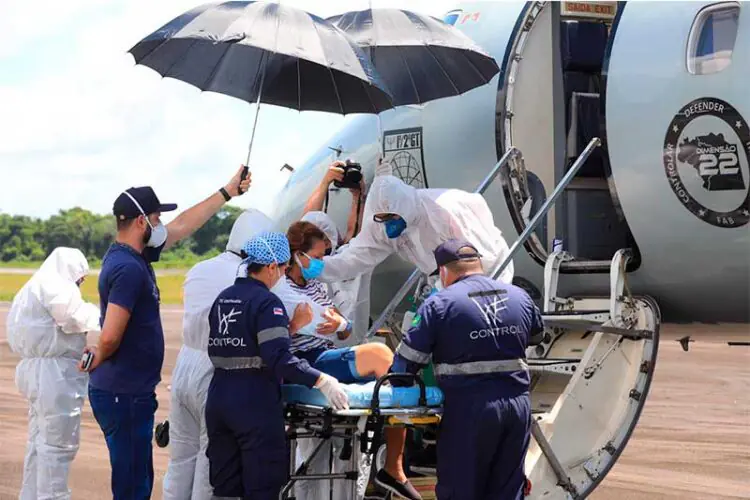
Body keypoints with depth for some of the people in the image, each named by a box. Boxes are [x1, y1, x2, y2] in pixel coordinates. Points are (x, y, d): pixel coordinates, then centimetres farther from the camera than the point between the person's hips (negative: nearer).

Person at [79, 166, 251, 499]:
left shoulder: (136, 256, 11)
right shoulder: (128, 268, -19)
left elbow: (182, 227, 23)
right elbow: (110, 337, -25)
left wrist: (228, 192, 29)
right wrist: (99, 358, -3)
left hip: (132, 392, 10)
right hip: (125, 394, -10)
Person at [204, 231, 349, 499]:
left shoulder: (223, 298, 13)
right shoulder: (267, 303, -13)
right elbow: (279, 359, -23)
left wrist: (292, 326, 15)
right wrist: (323, 381, -22)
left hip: (218, 397, 8)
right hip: (255, 404, -8)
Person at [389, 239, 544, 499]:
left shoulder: (440, 304, -6)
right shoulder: (519, 297, 10)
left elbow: (406, 361, -7)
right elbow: (536, 335, 29)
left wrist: (395, 380, 13)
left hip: (470, 409, -5)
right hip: (518, 405, 5)